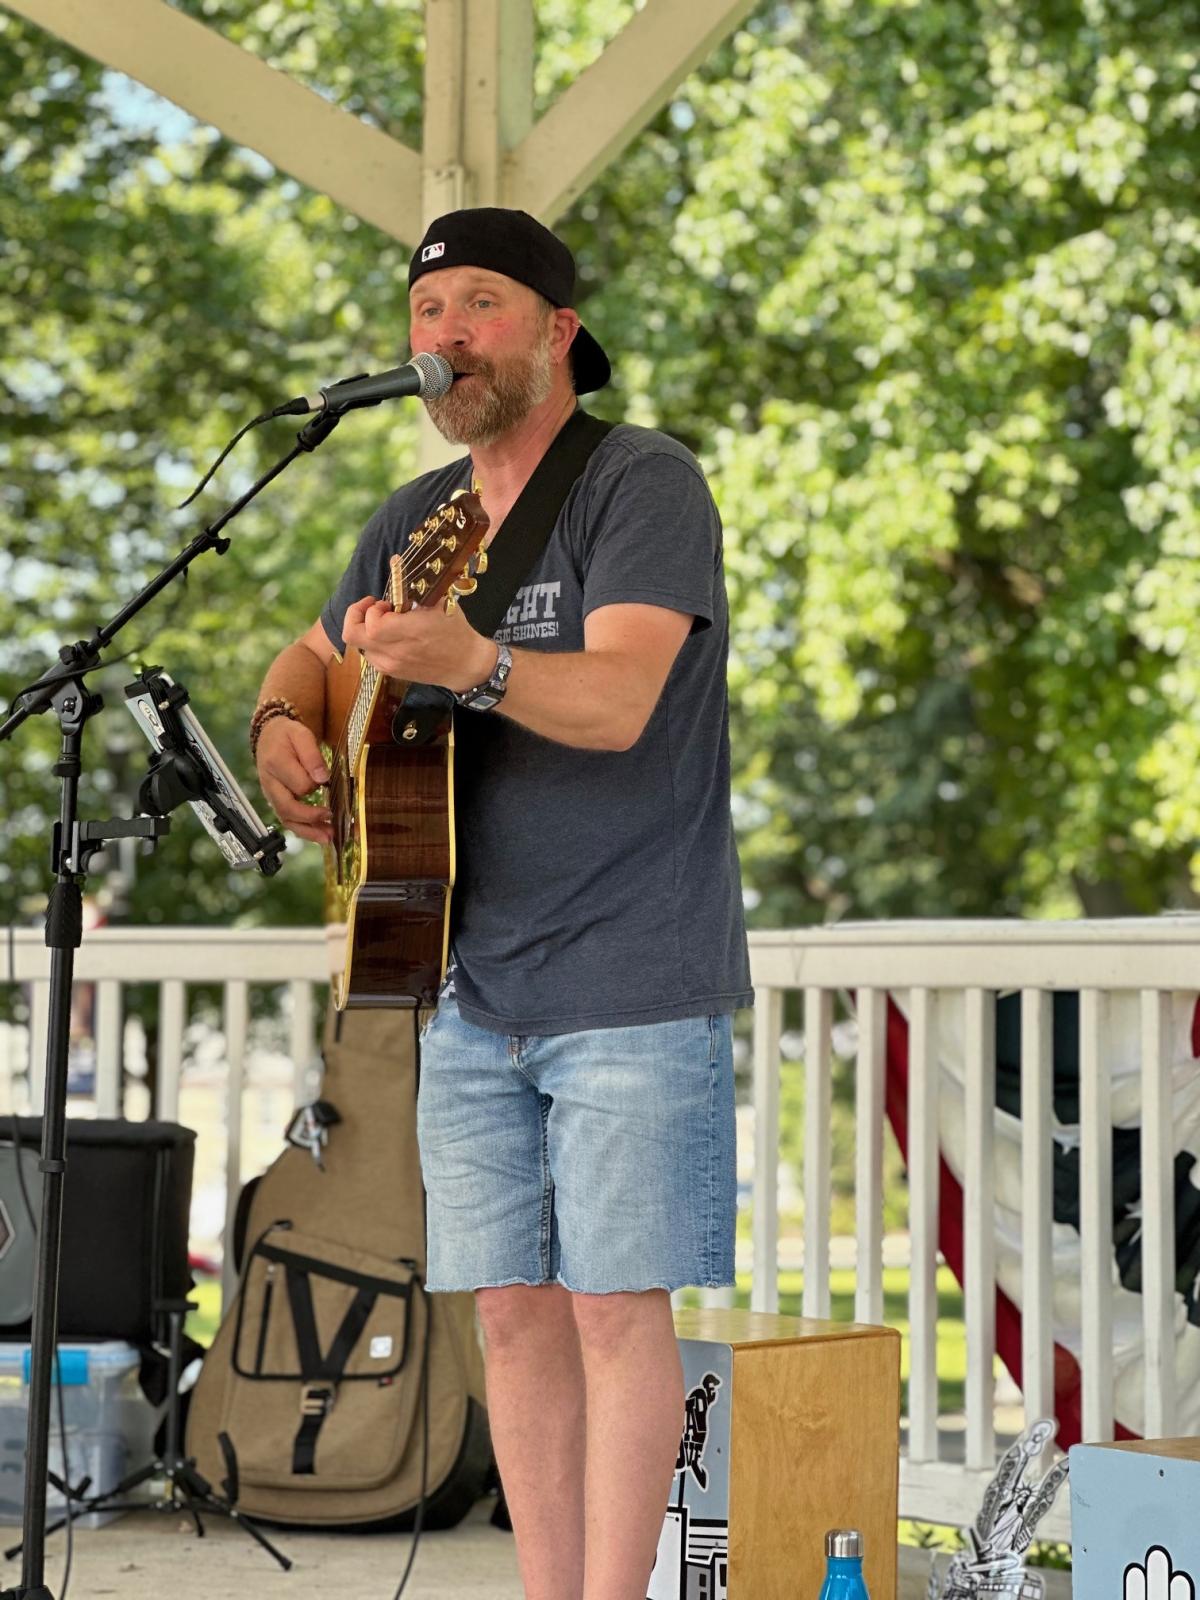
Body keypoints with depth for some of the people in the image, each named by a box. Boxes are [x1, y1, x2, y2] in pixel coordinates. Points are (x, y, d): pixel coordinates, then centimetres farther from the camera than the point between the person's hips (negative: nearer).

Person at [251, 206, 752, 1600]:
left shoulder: (646, 484, -9)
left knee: (614, 1310, -5)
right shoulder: (417, 521, 12)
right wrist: (285, 727, 4)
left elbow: (618, 702, -24)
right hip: (471, 988, 7)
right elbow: (312, 655, 28)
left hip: (633, 984, -6)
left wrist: (473, 661, -42)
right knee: (513, 1313, 8)